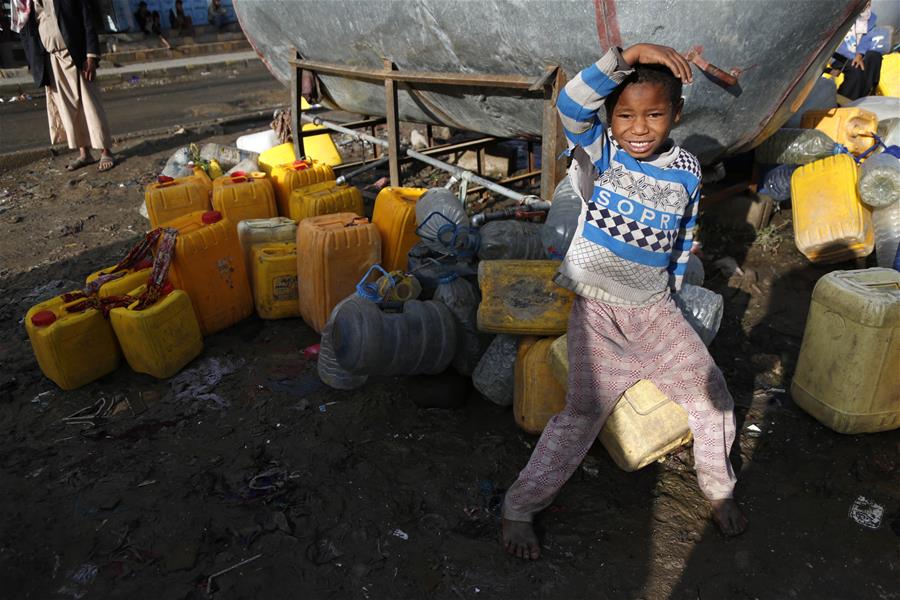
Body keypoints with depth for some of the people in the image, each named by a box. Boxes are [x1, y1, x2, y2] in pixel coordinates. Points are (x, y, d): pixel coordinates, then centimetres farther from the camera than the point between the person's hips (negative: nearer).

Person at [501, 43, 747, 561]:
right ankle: (519, 508, 10)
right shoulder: (601, 152, -11)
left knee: (711, 395, 6)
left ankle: (719, 487, 35)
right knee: (584, 414, -7)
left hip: (654, 308, 4)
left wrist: (670, 294, 16)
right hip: (597, 309, -4)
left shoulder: (687, 171, 0)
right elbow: (571, 106, -32)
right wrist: (628, 55, -39)